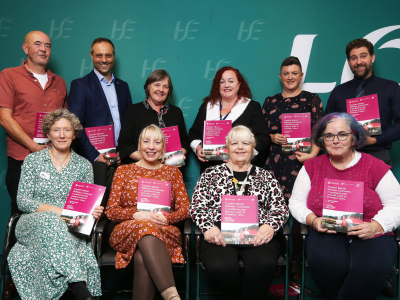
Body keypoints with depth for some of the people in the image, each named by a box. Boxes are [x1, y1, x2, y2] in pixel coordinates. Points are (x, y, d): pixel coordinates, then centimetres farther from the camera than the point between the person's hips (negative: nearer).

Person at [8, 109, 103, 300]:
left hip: (70, 228, 1)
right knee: (49, 221, -37)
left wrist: (93, 211, -15)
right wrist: (56, 211, -17)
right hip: (33, 224, -1)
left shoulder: (84, 166, 9)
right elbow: (22, 201, -1)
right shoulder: (33, 161, 6)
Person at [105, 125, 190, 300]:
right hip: (127, 231, 0)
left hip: (165, 232, 0)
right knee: (145, 227, -38)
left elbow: (185, 208, 8)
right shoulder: (124, 171, 16)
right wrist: (137, 215, -14)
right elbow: (111, 211, 6)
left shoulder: (172, 172, 19)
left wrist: (167, 218, -14)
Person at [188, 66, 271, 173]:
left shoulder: (252, 107, 5)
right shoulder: (207, 106, 15)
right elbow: (193, 133, 19)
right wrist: (198, 148, -2)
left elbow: (263, 139, -3)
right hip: (210, 168, 3)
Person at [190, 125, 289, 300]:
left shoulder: (265, 177, 20)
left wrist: (270, 226, -10)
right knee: (221, 266, -33)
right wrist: (208, 227, -10)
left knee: (263, 264, -34)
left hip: (257, 234, 0)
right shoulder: (211, 174, 18)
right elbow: (197, 206, 10)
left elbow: (280, 208, 12)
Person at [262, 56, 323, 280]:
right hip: (275, 162, 3)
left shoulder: (312, 99, 8)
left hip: (302, 162, -2)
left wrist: (313, 153, -16)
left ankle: (297, 264, 10)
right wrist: (273, 137, -5)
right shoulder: (270, 102, 16)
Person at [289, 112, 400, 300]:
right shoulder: (312, 166, 9)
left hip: (371, 235, -1)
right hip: (326, 234, 1)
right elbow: (296, 202, 10)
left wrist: (375, 226, -15)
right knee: (323, 261, -31)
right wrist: (313, 220, -9)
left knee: (374, 268, -33)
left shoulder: (374, 166, 3)